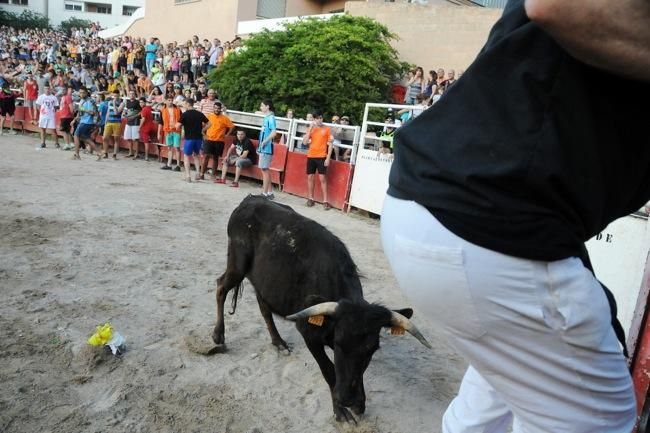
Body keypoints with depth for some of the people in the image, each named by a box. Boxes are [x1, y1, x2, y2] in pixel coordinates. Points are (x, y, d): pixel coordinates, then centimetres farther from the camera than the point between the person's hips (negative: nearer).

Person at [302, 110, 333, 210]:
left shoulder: (326, 129, 0)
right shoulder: (311, 129, 8)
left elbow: (330, 144, 0)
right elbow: (305, 142, -2)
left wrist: (328, 158, -8)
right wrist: (310, 128, -7)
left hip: (322, 157, -3)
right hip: (311, 156, 4)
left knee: (322, 178, -6)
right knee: (310, 177, 7)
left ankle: (325, 201, -3)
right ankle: (310, 199, 17)